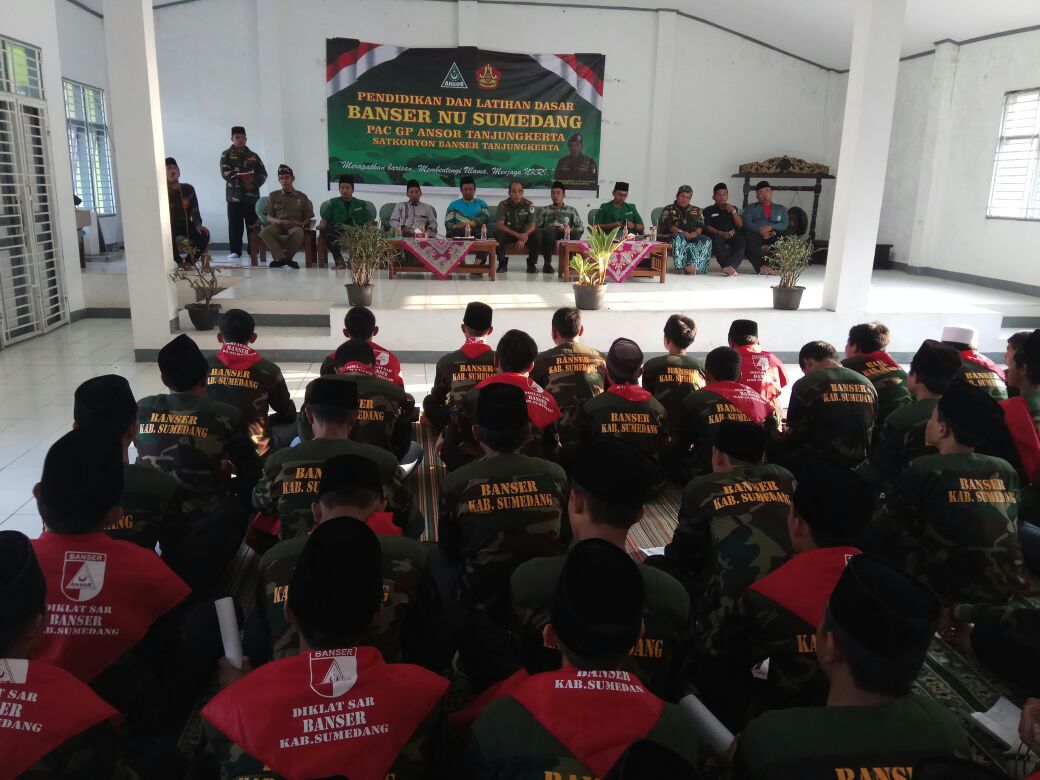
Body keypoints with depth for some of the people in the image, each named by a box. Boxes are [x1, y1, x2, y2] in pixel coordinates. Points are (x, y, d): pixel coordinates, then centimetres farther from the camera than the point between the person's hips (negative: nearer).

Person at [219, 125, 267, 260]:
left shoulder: (253, 156, 12)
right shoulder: (226, 155, 6)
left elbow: (263, 173, 7)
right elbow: (225, 173, -6)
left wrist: (254, 183, -12)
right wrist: (241, 181, -18)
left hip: (252, 195, 2)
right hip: (234, 195, -2)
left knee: (253, 224, 1)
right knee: (235, 225, -2)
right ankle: (235, 251, 5)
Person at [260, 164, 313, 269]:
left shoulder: (302, 197, 15)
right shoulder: (273, 196, 17)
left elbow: (308, 219, 13)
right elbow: (269, 217, 12)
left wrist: (300, 223, -10)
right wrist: (278, 221, -11)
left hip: (294, 226, -1)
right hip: (277, 226, 1)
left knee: (299, 232, -40)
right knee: (264, 231, -34)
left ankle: (280, 259, -26)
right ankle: (284, 258, -39)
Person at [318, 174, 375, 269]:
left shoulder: (361, 204, 21)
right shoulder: (333, 203, 21)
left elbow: (368, 223, 15)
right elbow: (324, 220, 16)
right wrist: (321, 226, -7)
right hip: (337, 235, 1)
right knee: (324, 230, -33)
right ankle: (339, 260, -37)